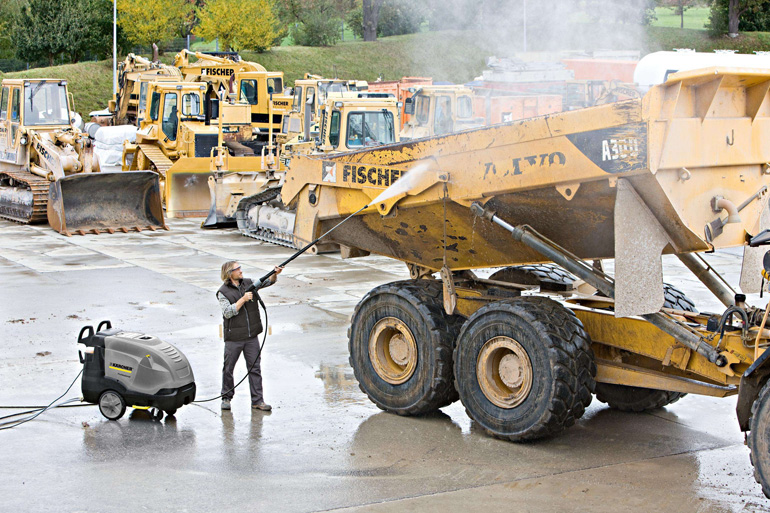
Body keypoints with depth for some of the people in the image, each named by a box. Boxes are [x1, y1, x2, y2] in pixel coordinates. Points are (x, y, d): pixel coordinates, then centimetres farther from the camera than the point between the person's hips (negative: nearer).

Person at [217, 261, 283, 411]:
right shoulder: (223, 292, -6)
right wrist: (243, 299, -21)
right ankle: (226, 397, 22)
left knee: (255, 368, 3)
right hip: (233, 338, -4)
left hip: (252, 336, 4)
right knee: (228, 368, 6)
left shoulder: (248, 283, 7)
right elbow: (228, 312, -16)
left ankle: (257, 400, 7)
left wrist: (275, 274, -14)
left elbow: (267, 282, 6)